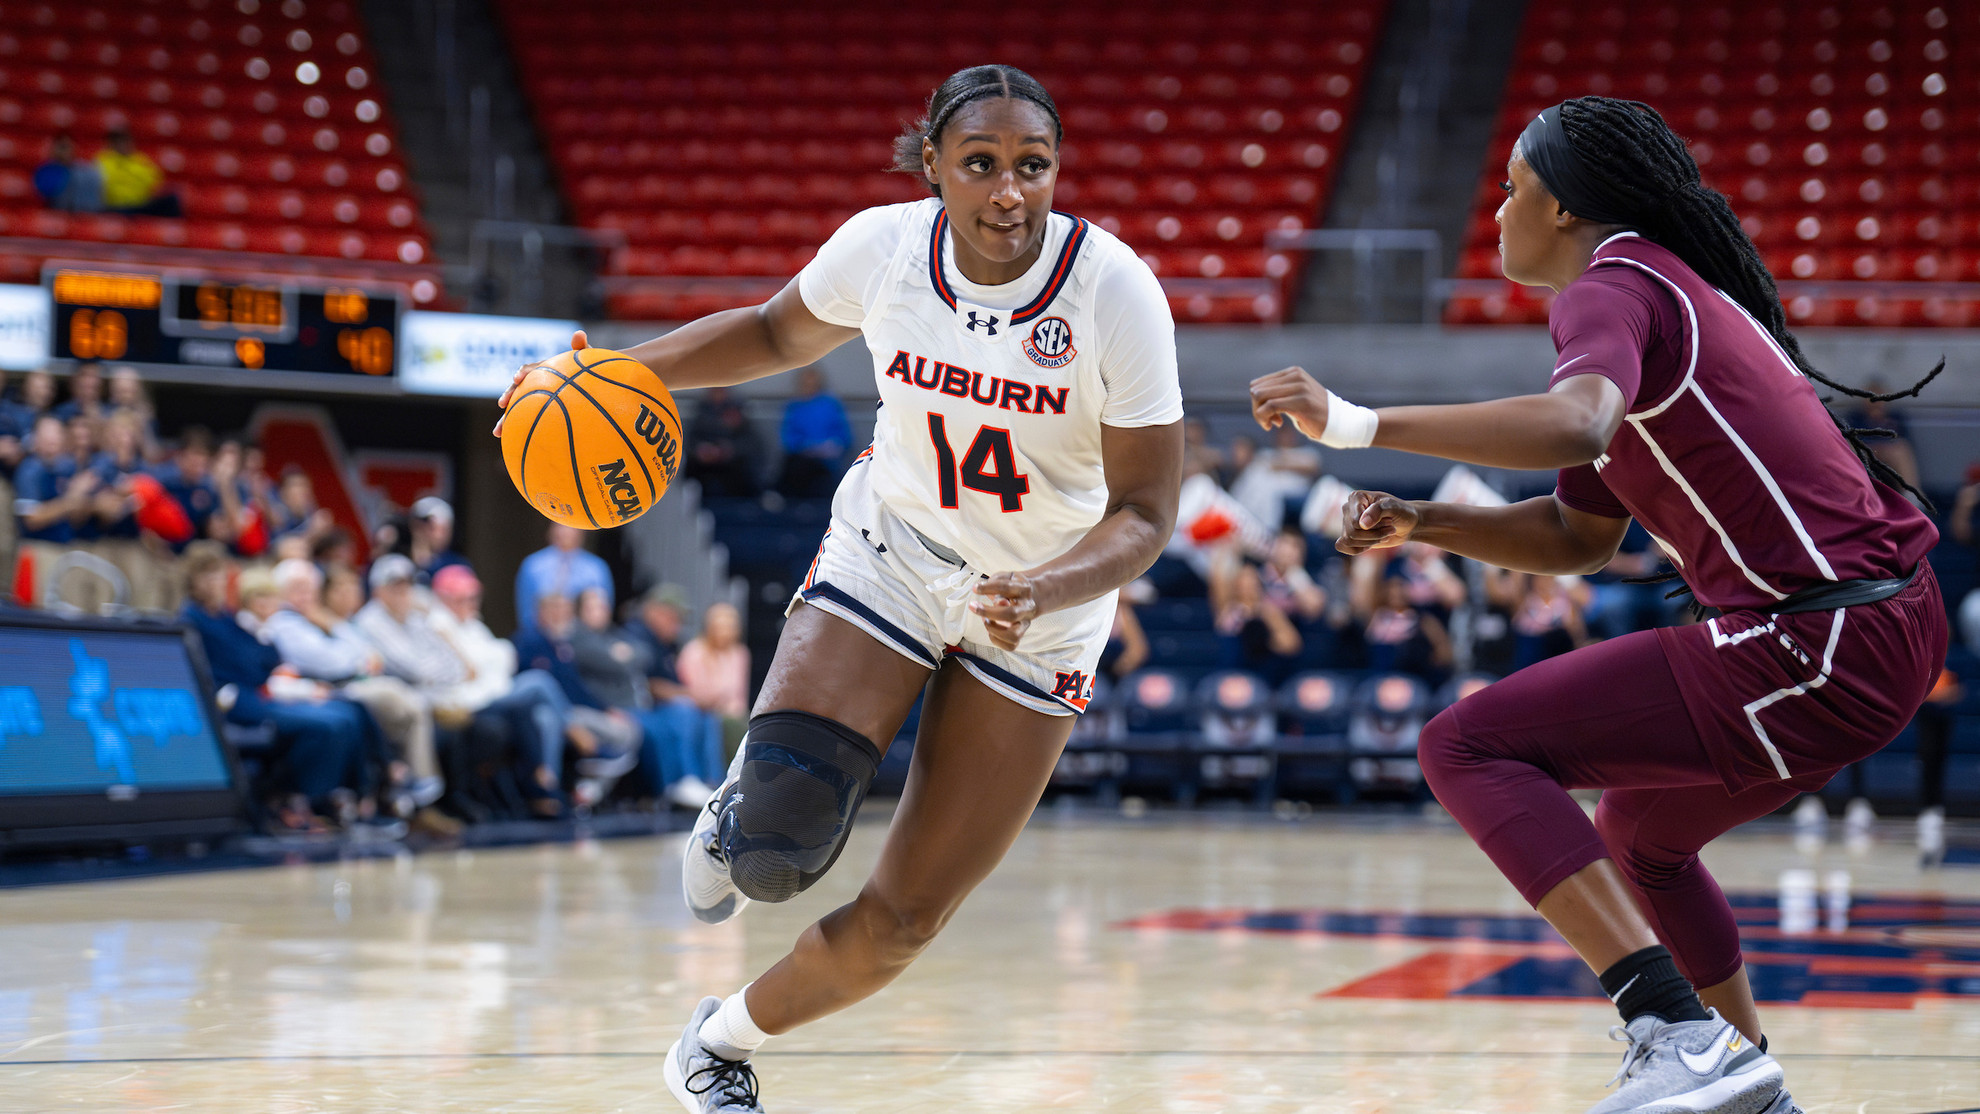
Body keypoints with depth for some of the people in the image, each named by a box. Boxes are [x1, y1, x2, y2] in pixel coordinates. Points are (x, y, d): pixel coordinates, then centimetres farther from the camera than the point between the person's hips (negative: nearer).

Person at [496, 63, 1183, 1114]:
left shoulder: (1115, 290, -22)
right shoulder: (882, 246, -15)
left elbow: (1143, 512, -17)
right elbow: (779, 333, 9)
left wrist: (1041, 591, -36)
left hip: (1041, 615, -1)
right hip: (890, 548, 1)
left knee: (902, 921, 2)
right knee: (773, 850, -22)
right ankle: (742, 804, 16)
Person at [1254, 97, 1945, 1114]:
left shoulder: (1613, 288, -8)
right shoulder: (1674, 286, 22)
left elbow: (1574, 426, -32)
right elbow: (1580, 536, 27)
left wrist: (1358, 422, -28)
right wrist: (1418, 524, 16)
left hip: (1821, 645, -10)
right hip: (1889, 620, 10)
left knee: (1467, 747, -11)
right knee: (1637, 836, 31)